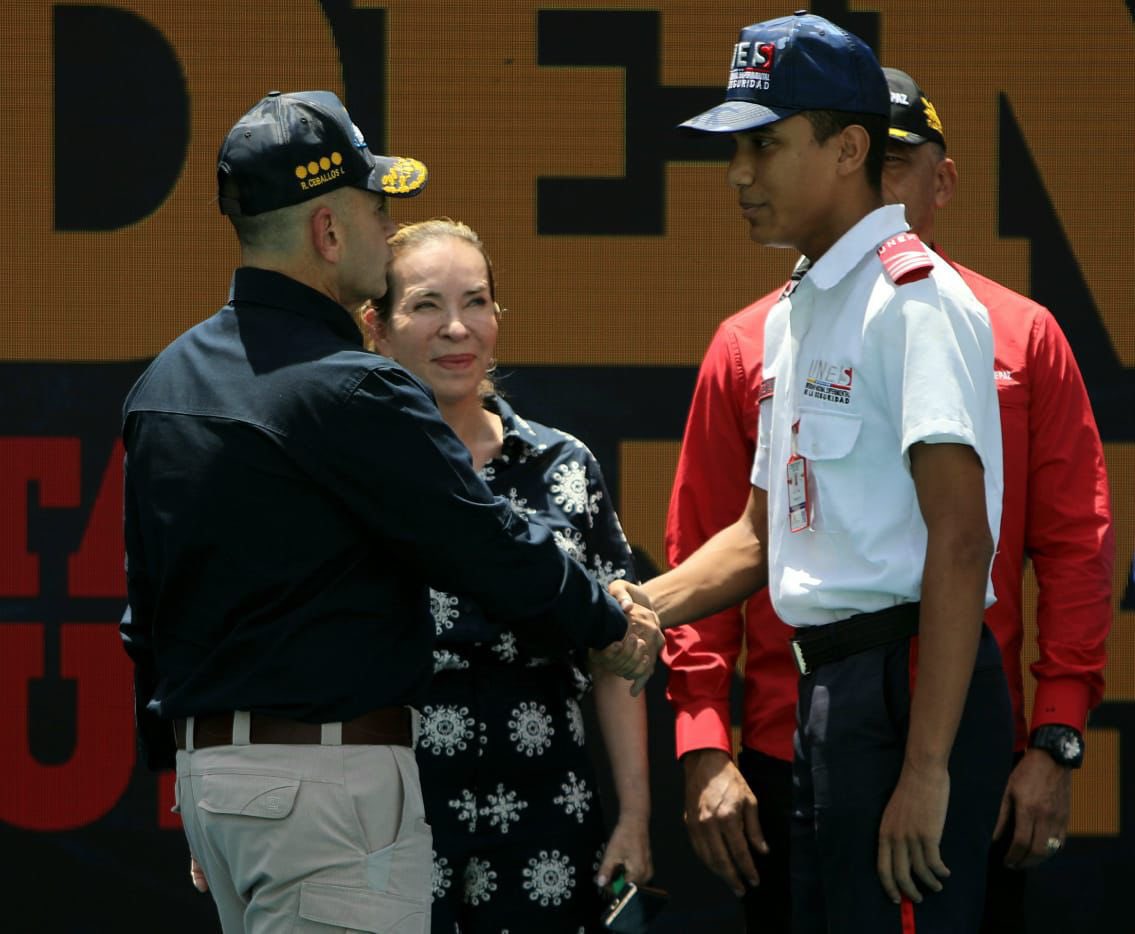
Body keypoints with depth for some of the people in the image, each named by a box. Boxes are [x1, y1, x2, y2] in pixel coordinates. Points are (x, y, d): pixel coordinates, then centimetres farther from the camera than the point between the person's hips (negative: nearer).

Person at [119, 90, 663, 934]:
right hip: (330, 771, -9)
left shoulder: (161, 385, 11)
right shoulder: (347, 393, -16)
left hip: (207, 768, 9)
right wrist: (614, 624, 7)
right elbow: (496, 550, -11)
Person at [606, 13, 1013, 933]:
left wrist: (926, 770, -23)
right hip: (824, 684, 10)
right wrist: (628, 608, 10)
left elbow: (960, 543, -18)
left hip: (911, 679, -10)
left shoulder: (913, 298, -11)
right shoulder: (792, 314, 19)